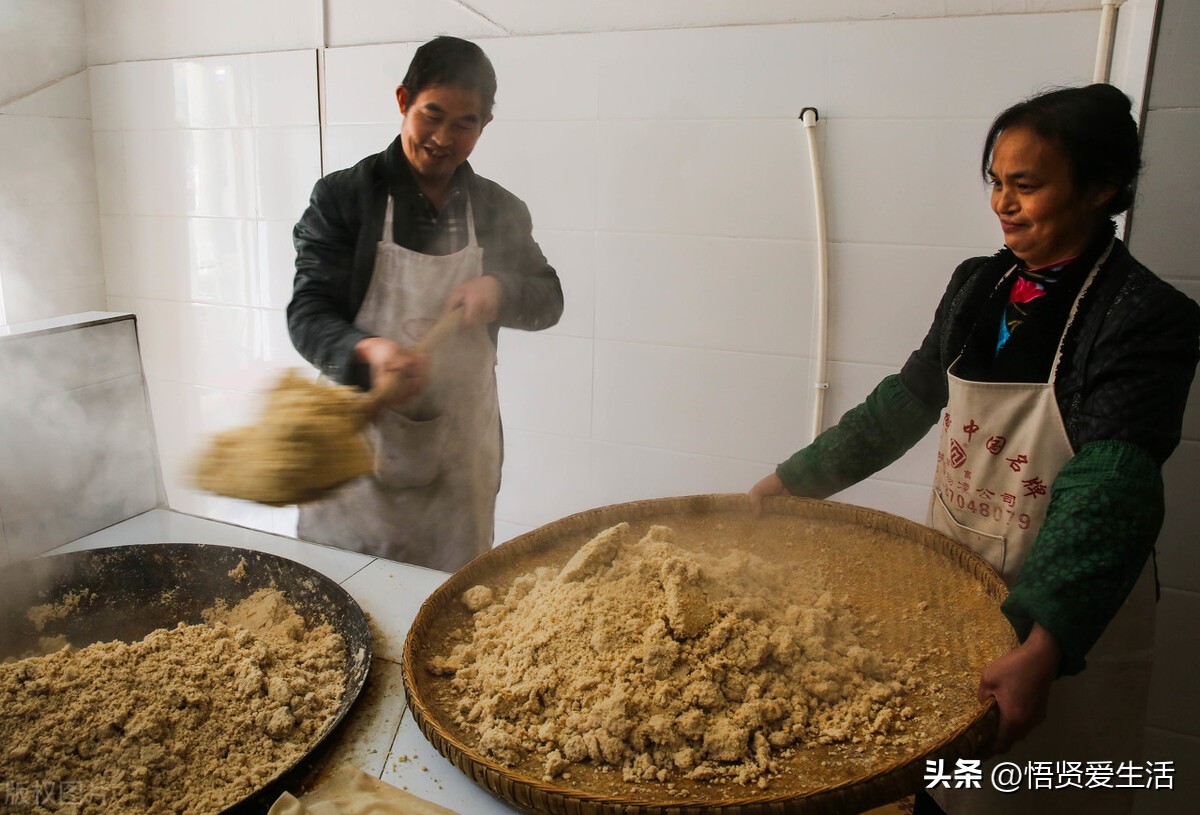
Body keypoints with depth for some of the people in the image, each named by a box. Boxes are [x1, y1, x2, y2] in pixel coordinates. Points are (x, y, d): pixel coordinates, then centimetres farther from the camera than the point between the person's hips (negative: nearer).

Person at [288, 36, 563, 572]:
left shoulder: (499, 211, 7)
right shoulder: (343, 197, -3)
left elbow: (548, 299, 14)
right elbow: (307, 312, -8)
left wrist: (499, 290, -9)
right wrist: (366, 352, -30)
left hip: (460, 446, 3)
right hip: (360, 438, -2)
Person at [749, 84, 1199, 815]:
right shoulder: (977, 287, 1)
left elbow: (1110, 489, -29)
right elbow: (906, 402, 8)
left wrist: (1044, 647, -40)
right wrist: (793, 480, 6)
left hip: (1071, 621, -5)